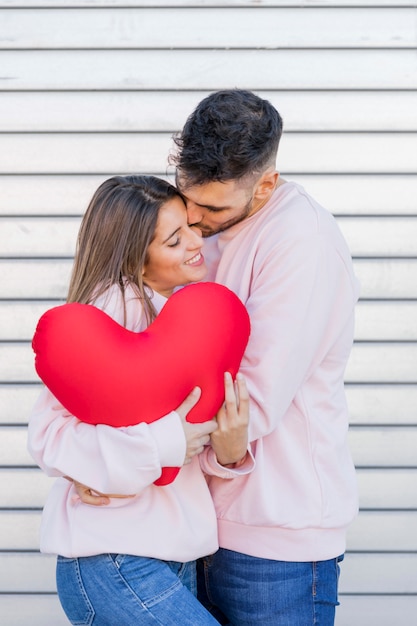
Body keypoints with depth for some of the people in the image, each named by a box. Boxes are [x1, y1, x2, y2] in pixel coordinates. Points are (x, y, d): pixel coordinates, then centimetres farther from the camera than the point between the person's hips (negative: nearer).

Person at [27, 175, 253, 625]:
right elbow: (49, 435, -19)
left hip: (174, 558, 8)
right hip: (113, 562, -8)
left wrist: (227, 449, -12)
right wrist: (167, 441, -25)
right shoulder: (116, 306, -14)